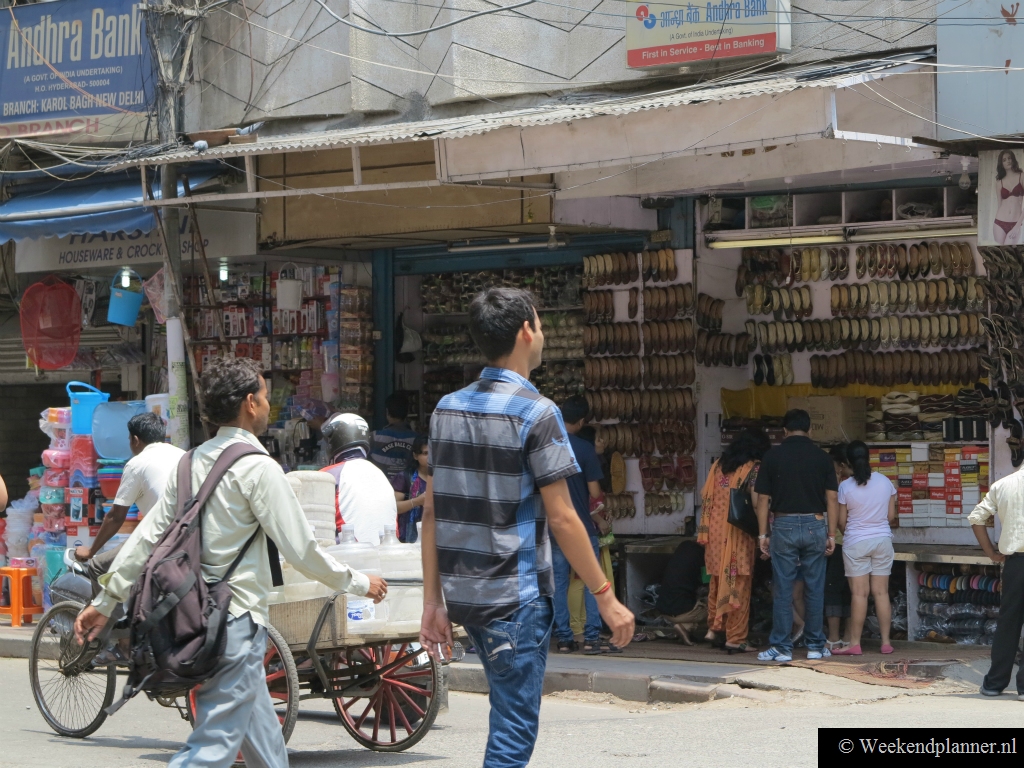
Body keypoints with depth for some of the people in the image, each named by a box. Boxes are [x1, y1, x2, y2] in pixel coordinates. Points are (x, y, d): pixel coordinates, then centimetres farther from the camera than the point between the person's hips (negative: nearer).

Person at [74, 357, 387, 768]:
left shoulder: (193, 461, 10)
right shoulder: (258, 468, -12)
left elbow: (147, 534, 10)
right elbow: (300, 549, -11)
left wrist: (106, 601, 14)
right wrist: (359, 583, 2)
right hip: (237, 622, -9)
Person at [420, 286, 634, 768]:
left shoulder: (448, 409, 8)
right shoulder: (535, 413, -12)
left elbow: (432, 512, 8)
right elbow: (561, 518, -14)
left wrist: (433, 600, 11)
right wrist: (605, 597, -8)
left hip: (462, 594, 7)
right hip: (515, 598, -7)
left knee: (511, 719, 22)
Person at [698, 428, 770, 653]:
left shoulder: (718, 466, 11)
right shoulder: (753, 469, -7)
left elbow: (705, 496, 9)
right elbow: (757, 502, -18)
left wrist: (705, 530, 12)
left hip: (715, 532, 6)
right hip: (738, 534, -6)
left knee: (717, 581, 19)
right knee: (738, 584, -1)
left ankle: (713, 628, 20)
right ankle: (735, 639, 0)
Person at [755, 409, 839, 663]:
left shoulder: (773, 456, 0)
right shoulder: (822, 457, 2)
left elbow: (763, 499, 1)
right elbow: (831, 499, 0)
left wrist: (763, 534, 6)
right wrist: (831, 534, 5)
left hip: (784, 526, -1)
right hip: (814, 525, 1)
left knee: (783, 590, 2)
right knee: (814, 589, 8)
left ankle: (782, 648, 2)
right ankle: (815, 646, 12)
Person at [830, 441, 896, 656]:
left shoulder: (846, 487, -10)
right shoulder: (885, 482, -2)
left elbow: (841, 522, -4)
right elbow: (891, 516, 4)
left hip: (856, 542, -3)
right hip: (882, 540, 3)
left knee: (859, 593, -2)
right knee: (881, 592, 6)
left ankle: (854, 644, 0)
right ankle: (886, 642, 6)